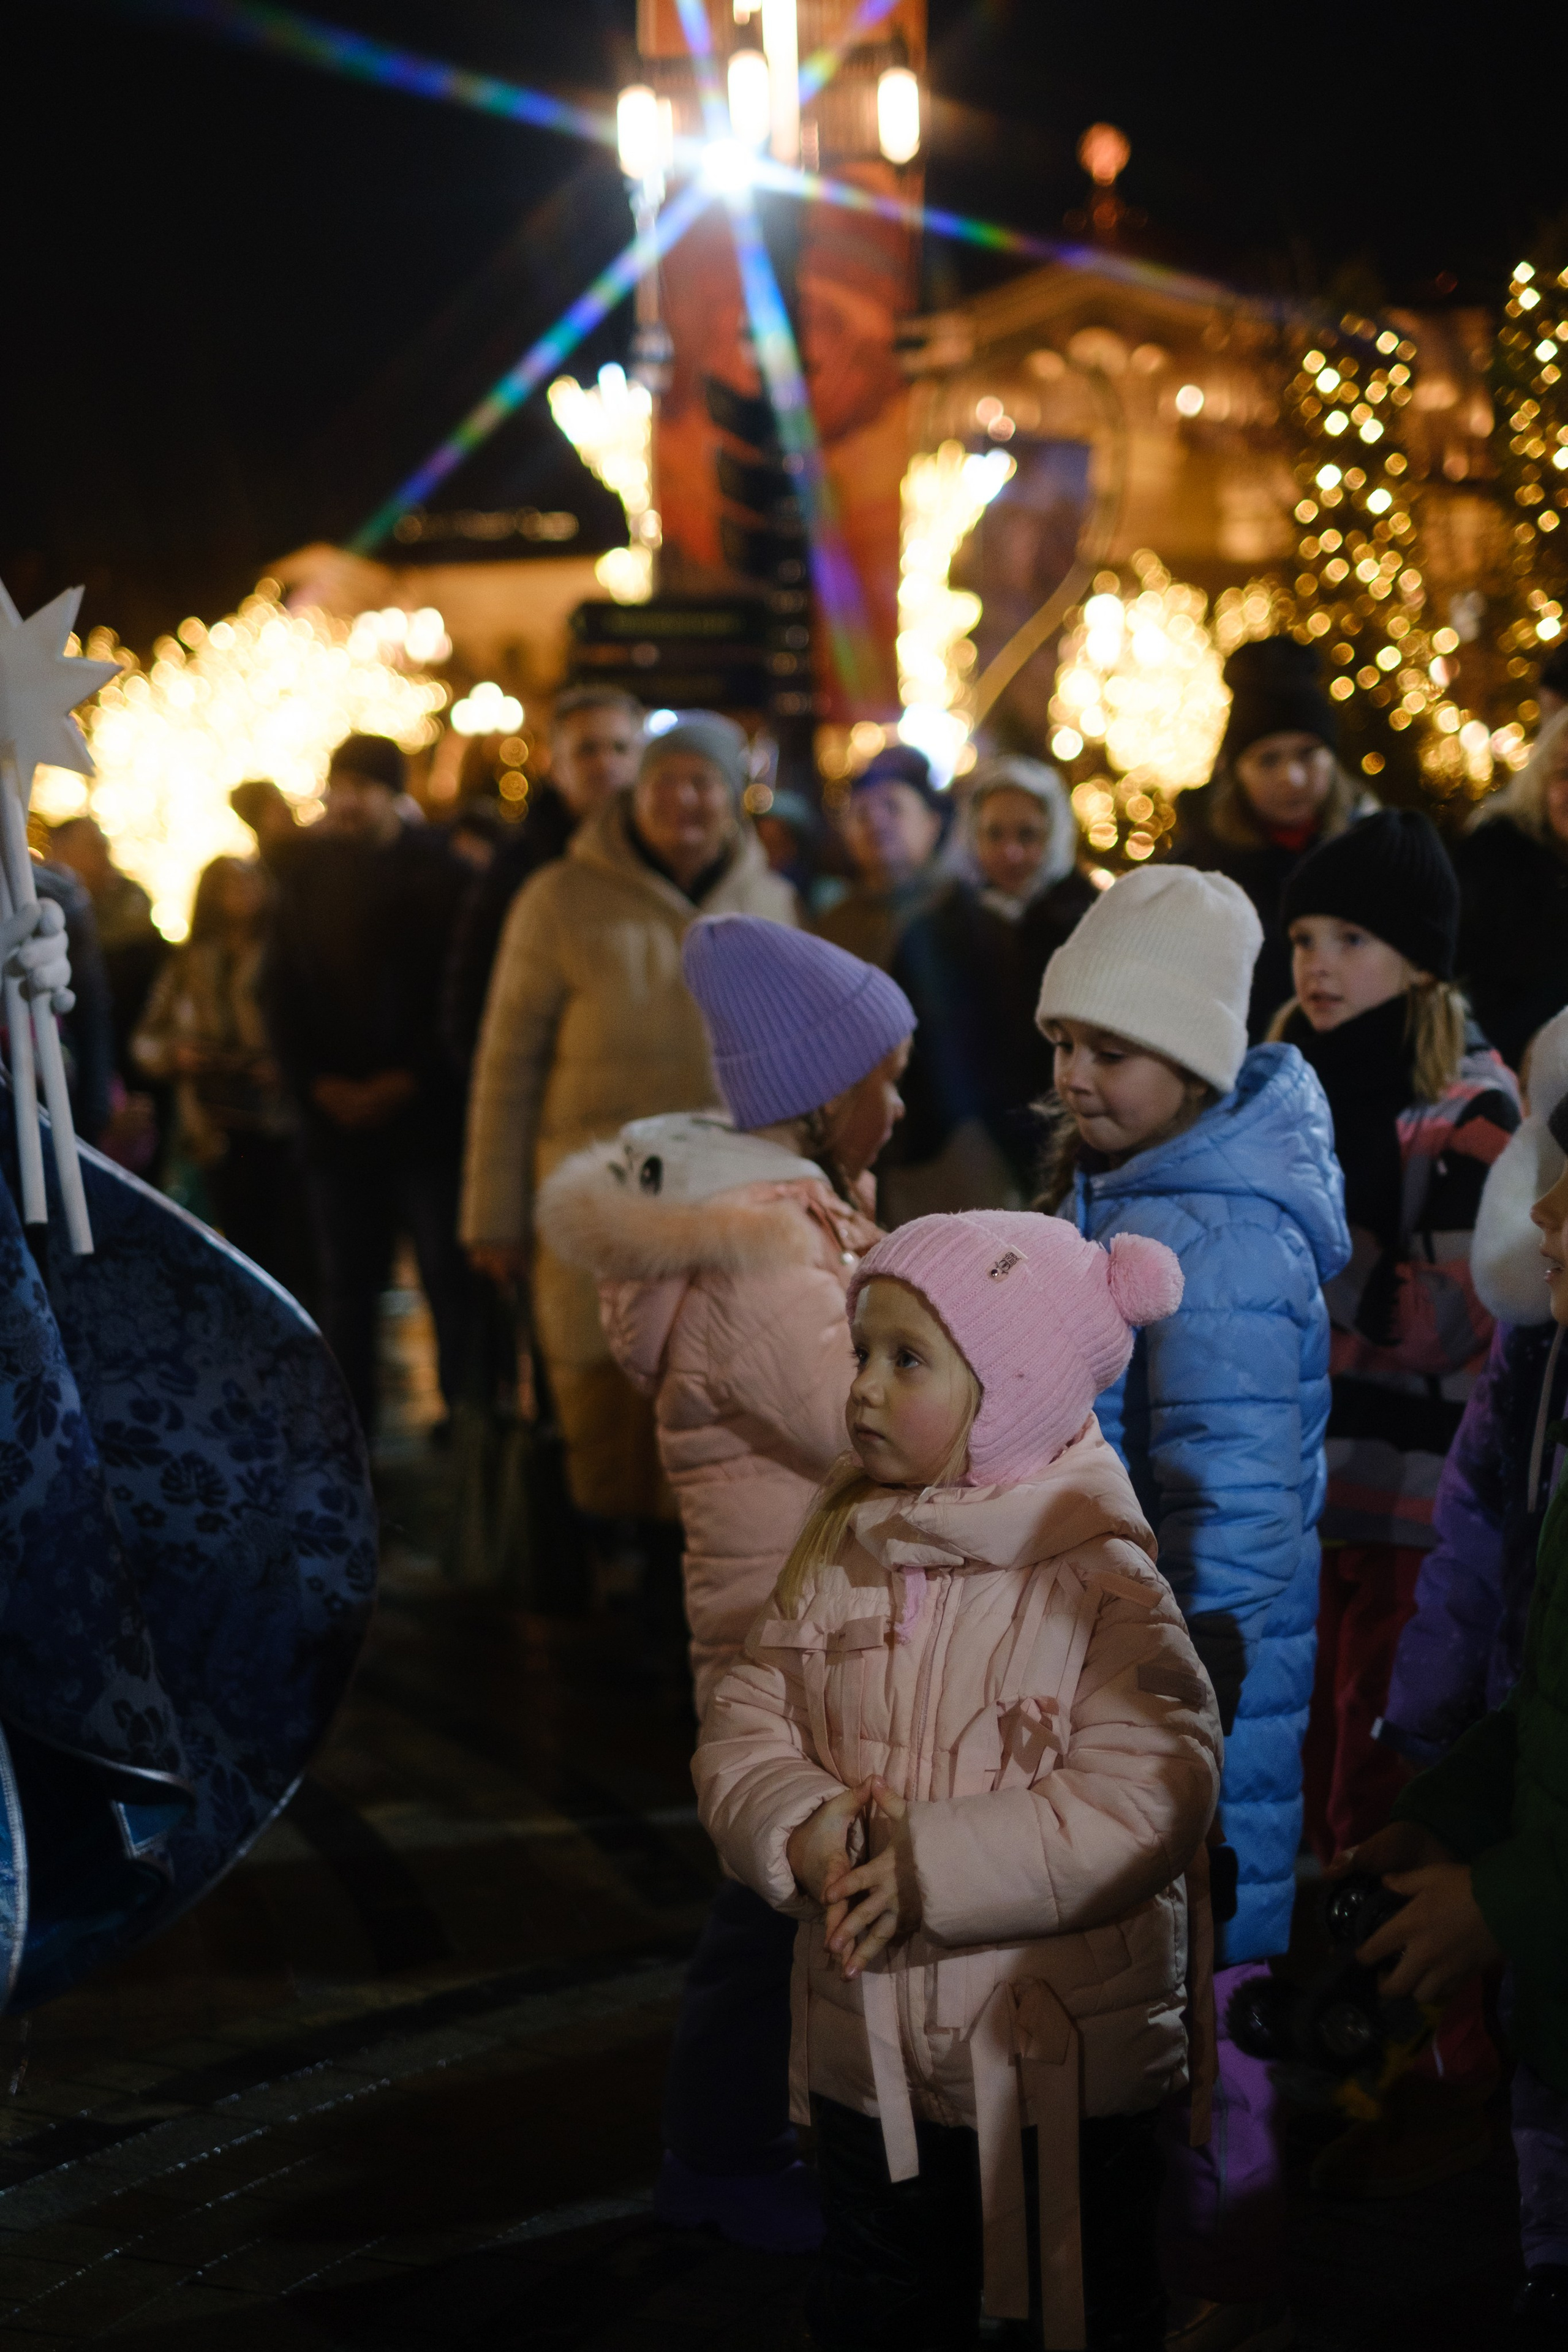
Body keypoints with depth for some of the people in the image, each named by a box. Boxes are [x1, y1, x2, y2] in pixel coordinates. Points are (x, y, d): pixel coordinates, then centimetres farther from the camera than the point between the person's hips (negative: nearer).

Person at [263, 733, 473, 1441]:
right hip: (335, 1111, 4)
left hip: (422, 1110, -3)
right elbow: (280, 991, 10)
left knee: (450, 1277, -5)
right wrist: (319, 1084, -2)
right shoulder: (308, 873, 10)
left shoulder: (437, 873, -1)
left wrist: (405, 1082, -11)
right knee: (346, 1283, 7)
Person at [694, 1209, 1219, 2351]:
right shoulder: (838, 1558, 2)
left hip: (1060, 2072, -5)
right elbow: (744, 1728, 2)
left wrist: (929, 1868, -27)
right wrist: (802, 1832, -19)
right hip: (871, 2057, 5)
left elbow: (1142, 1805, -26)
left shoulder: (1103, 1583, -17)